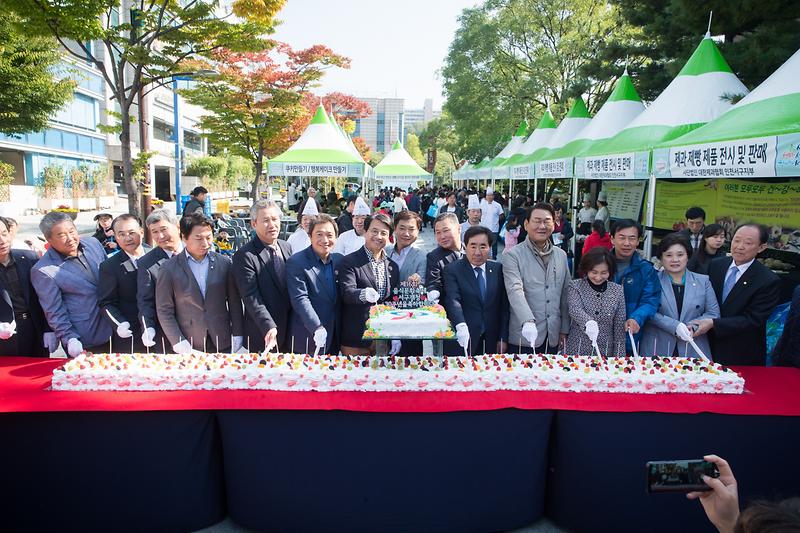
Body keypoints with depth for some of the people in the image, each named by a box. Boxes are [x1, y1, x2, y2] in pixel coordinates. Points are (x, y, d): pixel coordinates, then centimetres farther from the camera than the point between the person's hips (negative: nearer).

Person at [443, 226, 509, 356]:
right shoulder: (452, 269, -4)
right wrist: (461, 326, -34)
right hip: (465, 338, -2)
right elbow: (453, 300, -17)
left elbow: (504, 305, 6)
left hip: (492, 339, 3)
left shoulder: (498, 269, 5)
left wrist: (503, 338, 1)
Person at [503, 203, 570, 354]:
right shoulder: (513, 255, -7)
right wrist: (528, 321, -33)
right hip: (524, 336, -4)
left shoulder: (561, 255, 11)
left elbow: (565, 294, 14)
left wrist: (564, 329, 11)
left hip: (553, 336, 5)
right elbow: (515, 290, -20)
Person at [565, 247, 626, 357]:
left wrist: (619, 356, -1)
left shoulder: (617, 291, 2)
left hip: (605, 353, 2)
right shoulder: (575, 286, -3)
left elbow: (619, 327, 3)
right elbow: (575, 309, -20)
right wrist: (588, 322, -40)